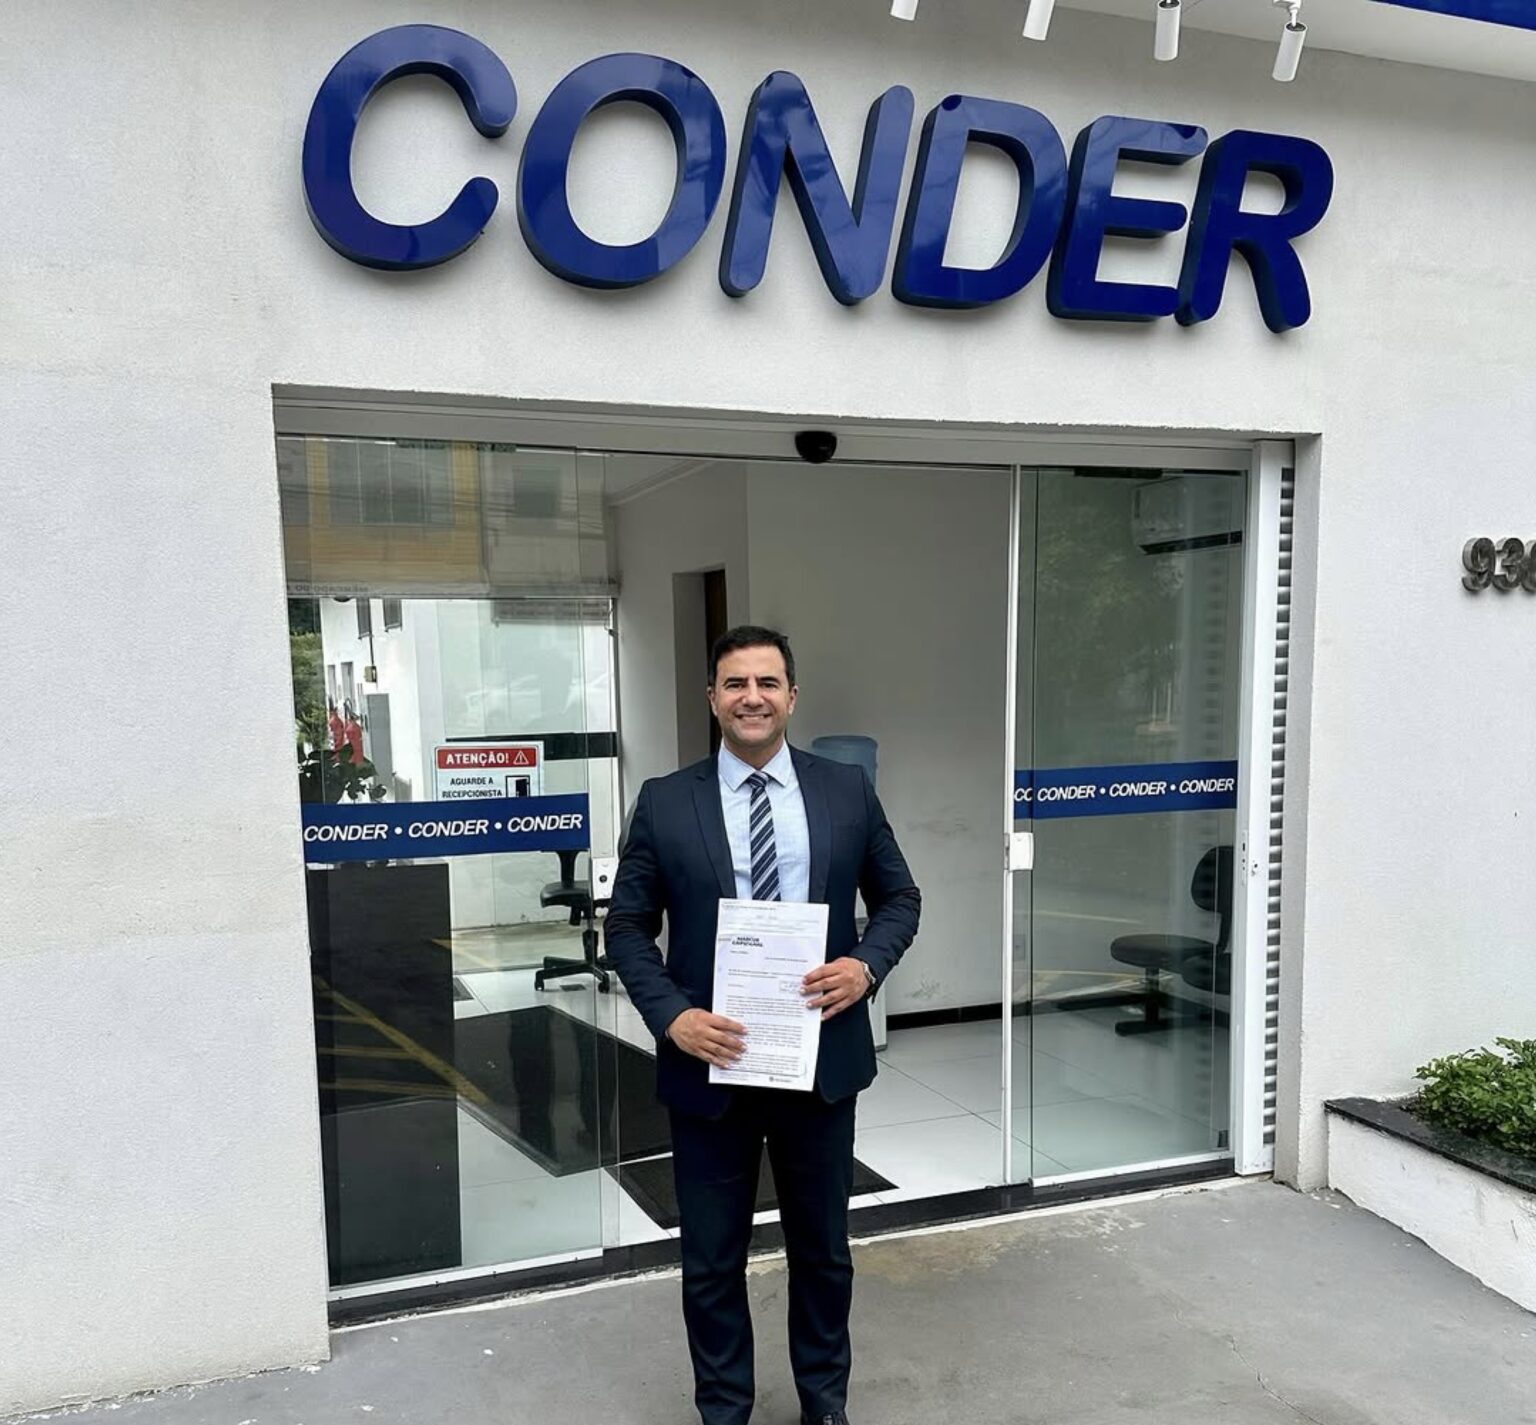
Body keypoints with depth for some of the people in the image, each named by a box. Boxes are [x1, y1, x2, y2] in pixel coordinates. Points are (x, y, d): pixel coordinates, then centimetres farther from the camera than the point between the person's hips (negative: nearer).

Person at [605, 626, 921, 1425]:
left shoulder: (847, 791, 0)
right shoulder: (665, 803, -3)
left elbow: (899, 897, 7)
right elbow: (628, 927, -1)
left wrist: (867, 965, -12)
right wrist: (672, 1015, -15)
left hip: (821, 1060, 1)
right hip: (711, 1065, -1)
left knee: (822, 1249, 19)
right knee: (711, 1260, 14)